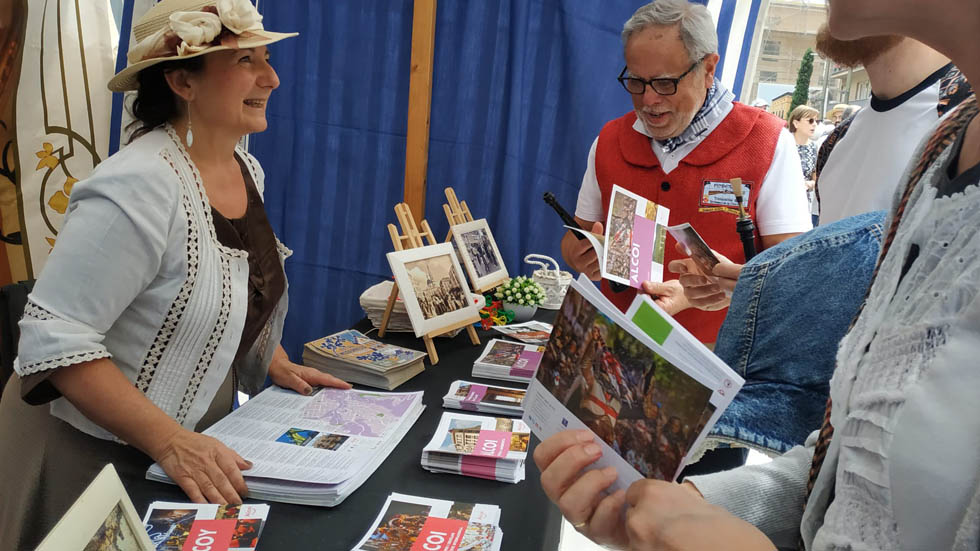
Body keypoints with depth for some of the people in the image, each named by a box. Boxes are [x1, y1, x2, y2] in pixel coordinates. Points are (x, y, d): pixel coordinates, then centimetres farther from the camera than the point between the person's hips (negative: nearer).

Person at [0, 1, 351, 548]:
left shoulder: (248, 169, 0)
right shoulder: (136, 188, -26)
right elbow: (55, 338, -28)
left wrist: (279, 365, 6)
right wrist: (171, 443, -32)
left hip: (203, 434, 8)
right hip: (99, 456, -7)